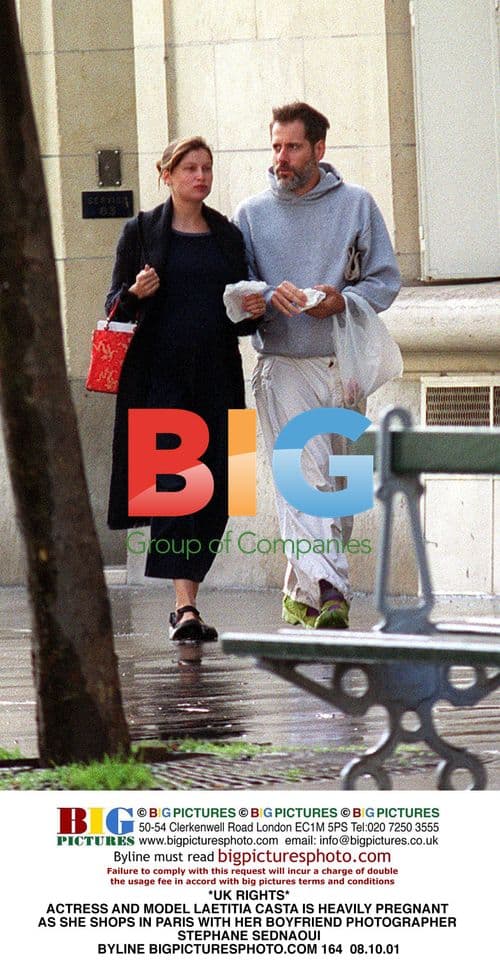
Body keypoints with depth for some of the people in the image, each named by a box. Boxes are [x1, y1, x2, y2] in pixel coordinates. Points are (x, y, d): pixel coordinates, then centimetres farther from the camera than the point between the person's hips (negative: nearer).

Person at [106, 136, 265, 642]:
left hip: (216, 377, 4)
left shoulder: (228, 236, 14)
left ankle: (185, 600, 11)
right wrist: (136, 293, -15)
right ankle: (184, 604, -20)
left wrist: (254, 311, -3)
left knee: (213, 491, 0)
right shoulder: (141, 231, 5)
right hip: (159, 375, -4)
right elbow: (115, 306, 6)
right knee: (174, 482, -14)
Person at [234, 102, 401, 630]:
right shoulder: (252, 212, 9)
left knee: (335, 486, 6)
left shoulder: (356, 204, 8)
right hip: (283, 366, -2)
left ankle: (300, 593, 19)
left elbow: (386, 279, 6)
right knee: (303, 480, -16)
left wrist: (343, 300, -13)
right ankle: (327, 590, -27)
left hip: (344, 364, 2)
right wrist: (270, 296, -16)